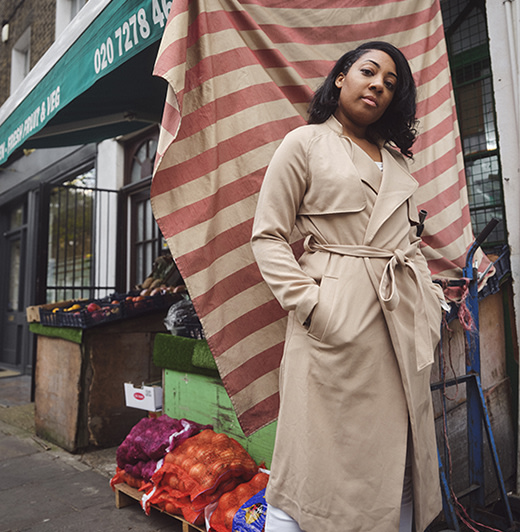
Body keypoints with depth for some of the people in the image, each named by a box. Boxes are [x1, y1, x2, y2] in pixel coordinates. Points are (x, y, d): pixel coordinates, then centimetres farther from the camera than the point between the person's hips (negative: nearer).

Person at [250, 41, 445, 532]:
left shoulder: (395, 157, 21)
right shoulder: (305, 143, 3)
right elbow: (267, 236, -4)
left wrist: (429, 299, 9)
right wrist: (311, 302, -15)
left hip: (401, 319, 7)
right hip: (336, 315, -6)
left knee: (400, 458, 13)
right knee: (316, 460, -2)